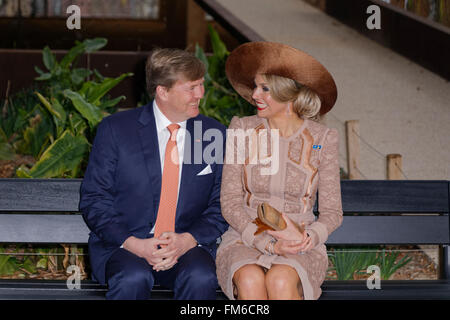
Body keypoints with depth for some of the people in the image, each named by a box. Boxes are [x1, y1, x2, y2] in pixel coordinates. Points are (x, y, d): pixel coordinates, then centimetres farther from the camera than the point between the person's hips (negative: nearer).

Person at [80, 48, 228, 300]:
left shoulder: (215, 134, 7)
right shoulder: (115, 129, 0)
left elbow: (222, 206, 8)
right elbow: (93, 200, 0)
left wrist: (187, 240, -11)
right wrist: (133, 244, -16)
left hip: (188, 246, 2)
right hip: (122, 245, -1)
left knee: (201, 278, -31)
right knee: (134, 278, -34)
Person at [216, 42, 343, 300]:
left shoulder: (323, 140, 2)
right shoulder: (242, 131, 4)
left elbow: (332, 211, 4)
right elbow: (230, 203, 0)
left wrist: (308, 238, -18)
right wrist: (269, 244, -15)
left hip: (301, 247, -1)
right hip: (245, 241, 1)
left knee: (280, 281, -35)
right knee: (251, 280, -34)